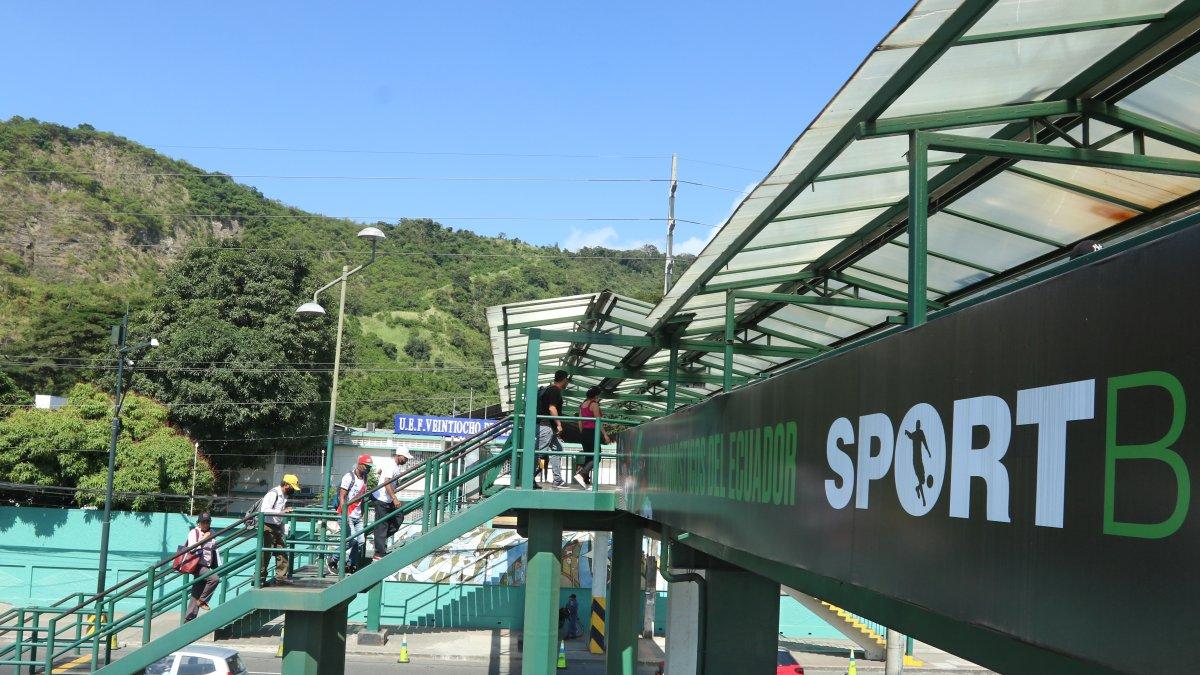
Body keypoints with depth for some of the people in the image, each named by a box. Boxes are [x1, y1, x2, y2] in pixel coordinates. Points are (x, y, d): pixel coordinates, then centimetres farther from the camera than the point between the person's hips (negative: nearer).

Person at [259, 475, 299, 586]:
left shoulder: (285, 496, 13)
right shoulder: (273, 494, -15)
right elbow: (264, 510, -27)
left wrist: (284, 530, 19)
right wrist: (282, 512, -30)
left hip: (276, 527, 9)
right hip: (268, 527, -9)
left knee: (282, 552, 7)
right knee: (266, 553, -7)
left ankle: (281, 576, 14)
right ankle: (260, 577, 0)